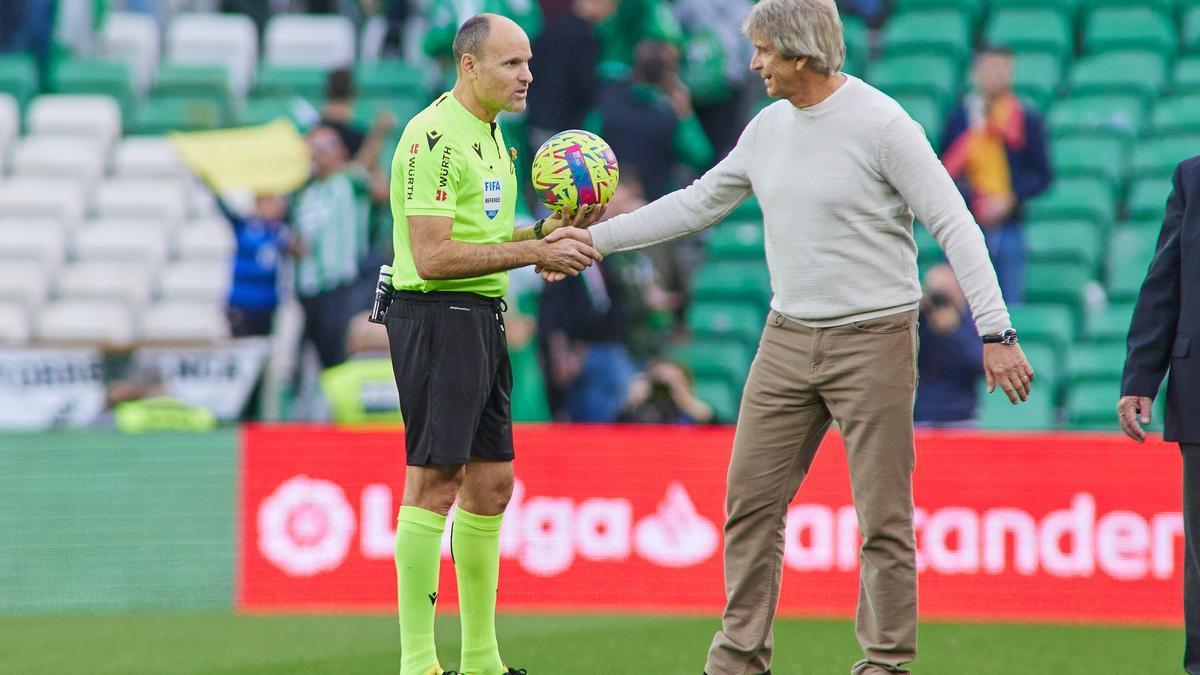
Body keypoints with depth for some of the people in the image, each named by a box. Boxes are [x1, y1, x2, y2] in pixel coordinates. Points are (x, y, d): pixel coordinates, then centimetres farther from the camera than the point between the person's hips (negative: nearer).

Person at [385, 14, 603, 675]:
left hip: (484, 320, 10)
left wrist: (553, 230, 6)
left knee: (491, 483, 11)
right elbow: (433, 257, -21)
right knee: (435, 483, -9)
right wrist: (533, 250, -19)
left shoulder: (491, 136, 16)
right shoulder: (434, 138, -15)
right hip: (436, 317, -10)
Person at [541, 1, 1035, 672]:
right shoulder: (770, 127, 8)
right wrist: (593, 238, 18)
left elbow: (956, 225, -13)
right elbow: (698, 203, 19)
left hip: (873, 339, -7)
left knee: (884, 516, -3)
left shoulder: (882, 124, -12)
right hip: (789, 336, 7)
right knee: (751, 498, 5)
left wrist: (996, 333, -19)